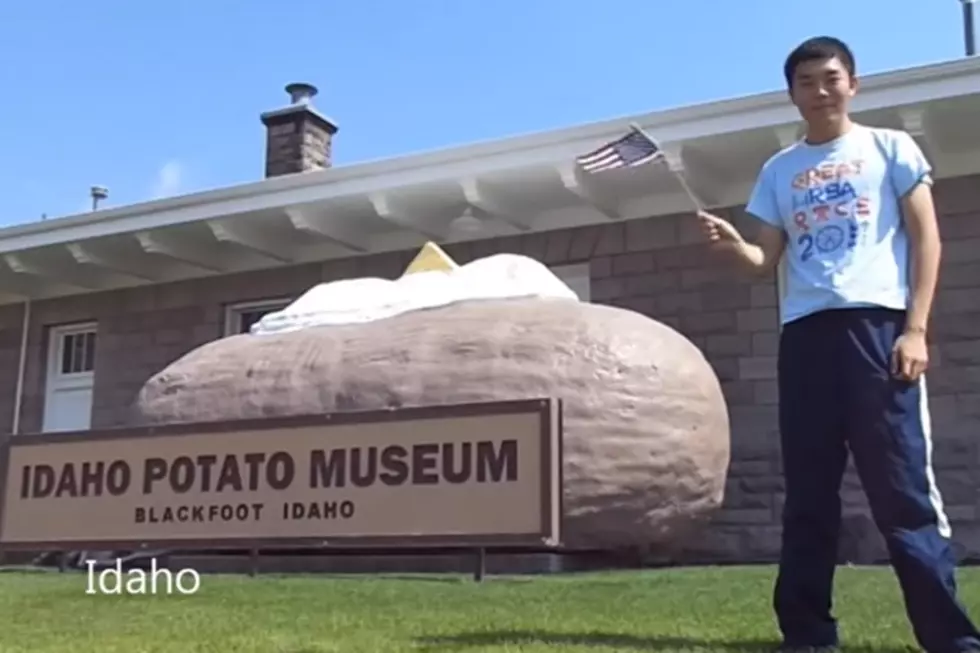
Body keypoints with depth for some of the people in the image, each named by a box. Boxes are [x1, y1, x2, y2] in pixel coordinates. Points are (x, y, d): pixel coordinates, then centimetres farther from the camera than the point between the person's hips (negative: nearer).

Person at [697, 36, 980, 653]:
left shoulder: (890, 147, 9)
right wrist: (733, 244, -8)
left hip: (877, 324, -3)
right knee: (809, 492, 5)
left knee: (902, 485, -7)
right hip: (804, 333, 4)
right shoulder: (779, 171, 18)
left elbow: (926, 238, 4)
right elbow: (768, 259, 15)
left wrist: (916, 329, -7)